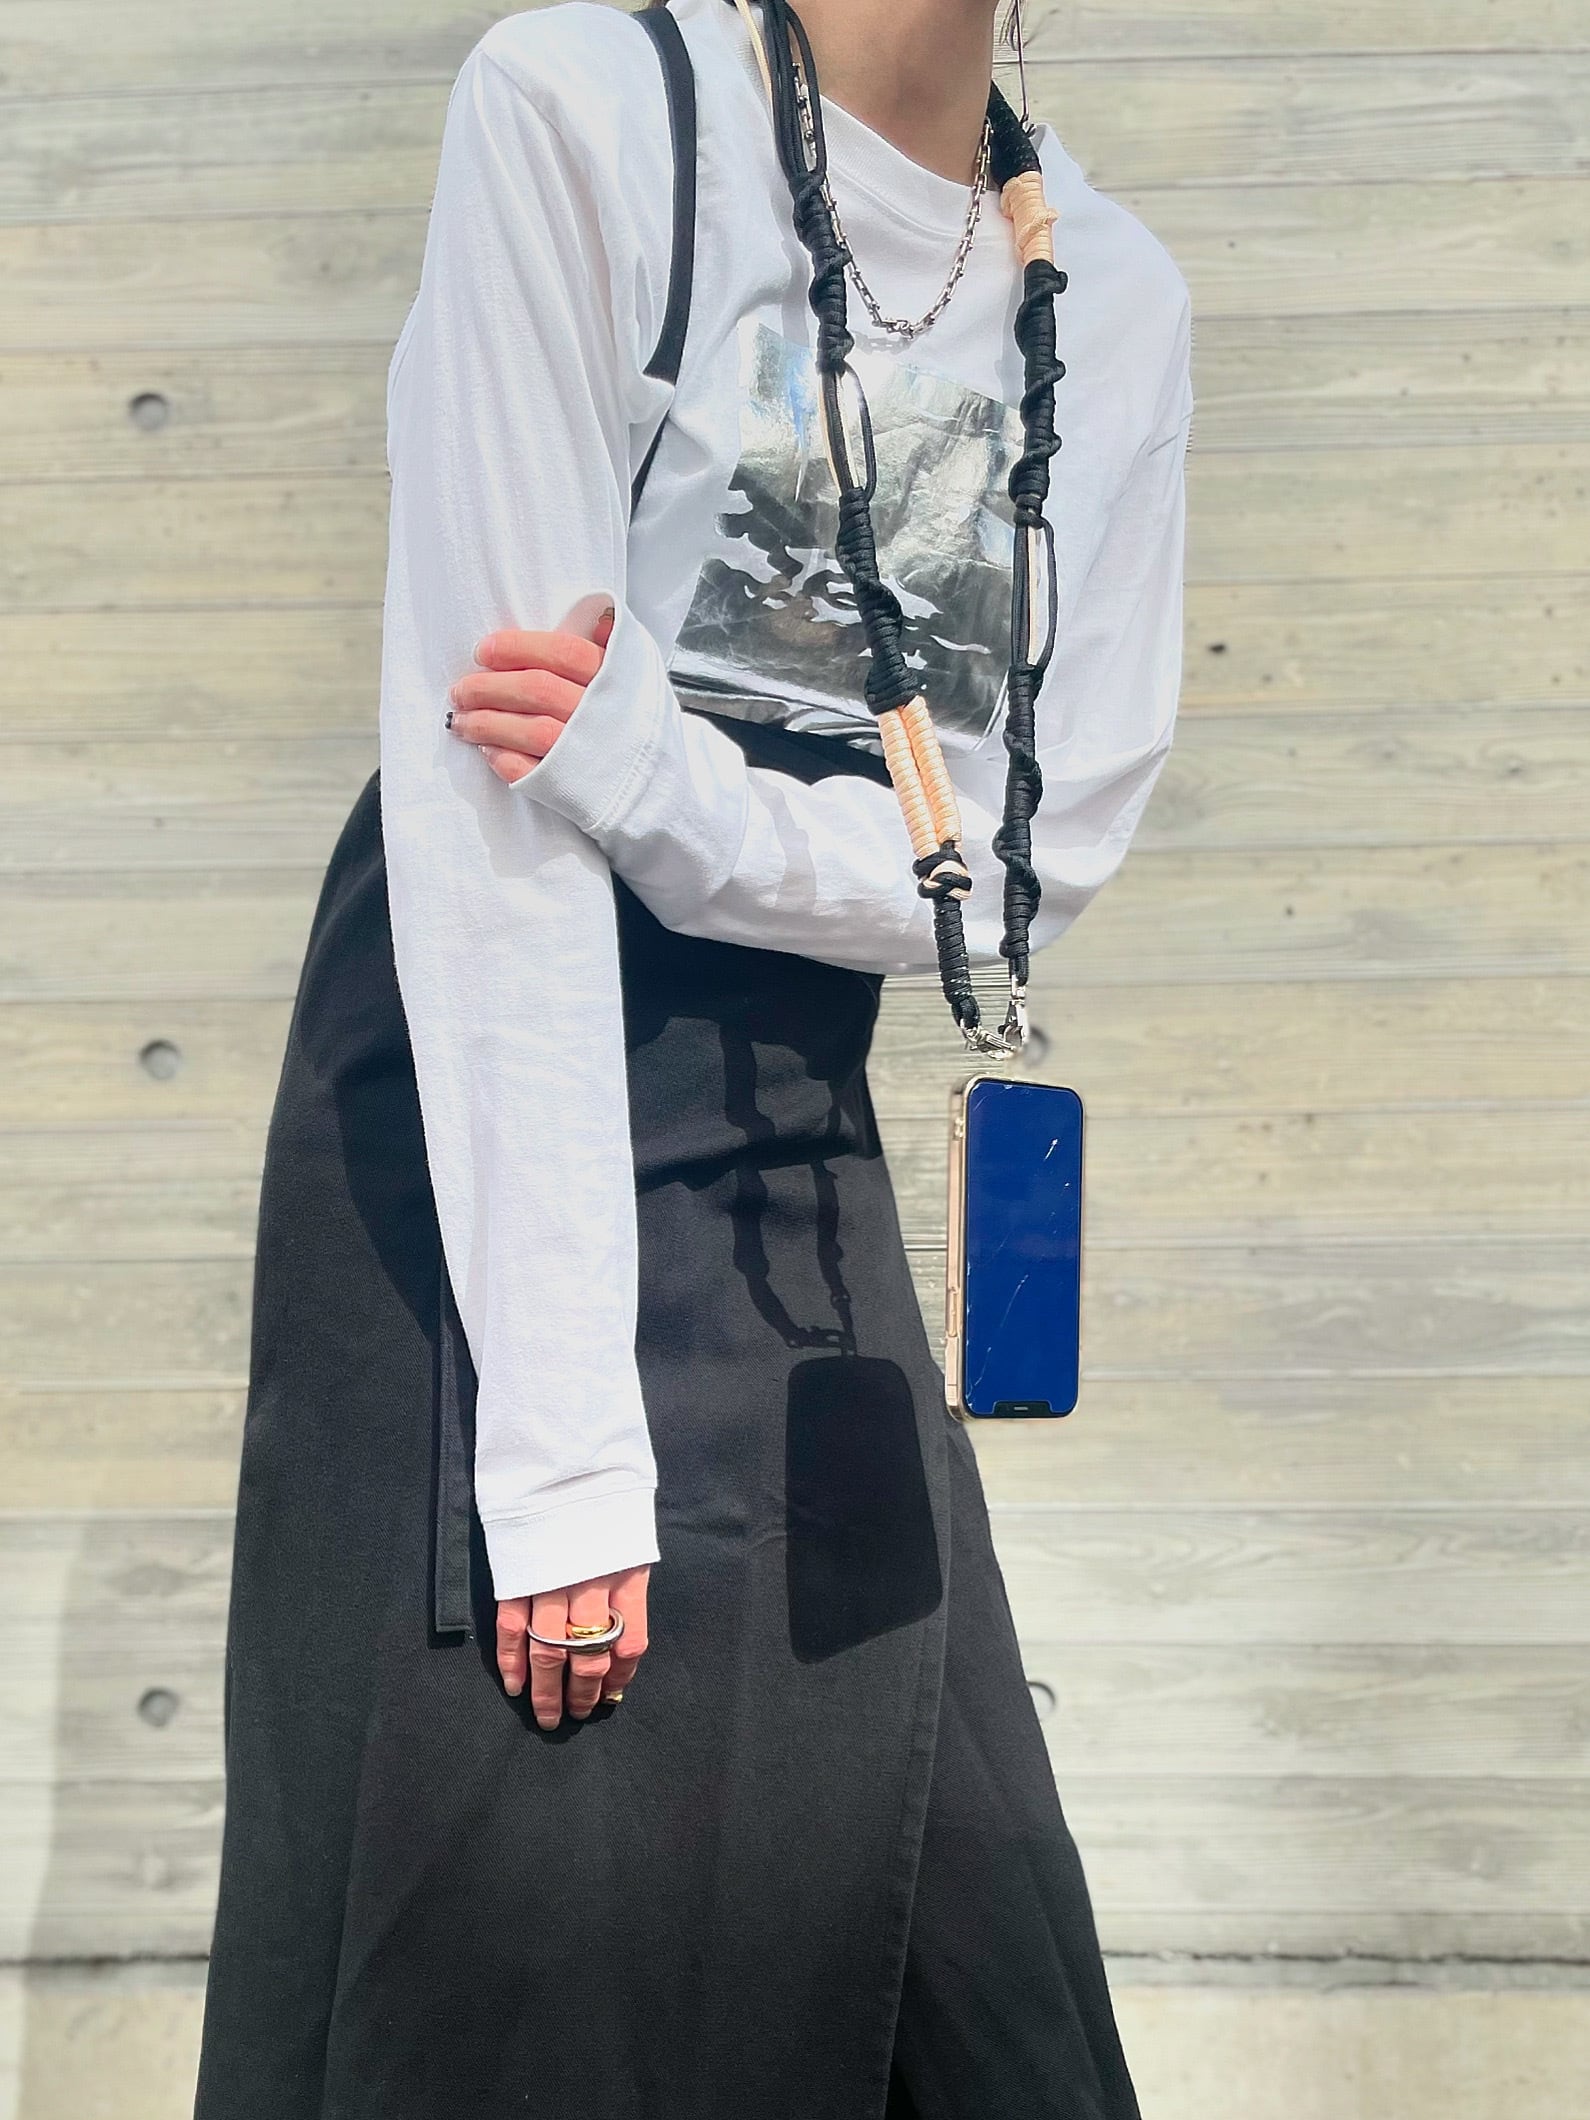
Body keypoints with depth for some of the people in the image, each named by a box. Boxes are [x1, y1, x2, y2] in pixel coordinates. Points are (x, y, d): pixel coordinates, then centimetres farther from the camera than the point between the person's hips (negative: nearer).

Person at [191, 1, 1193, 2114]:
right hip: (490, 1113, -4)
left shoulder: (1116, 296, 3)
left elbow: (1038, 852, -1)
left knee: (906, 1837, 5)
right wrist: (561, 1433, -22)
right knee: (523, 1857, -2)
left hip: (794, 1163, 5)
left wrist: (660, 775, -19)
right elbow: (484, 786, -18)